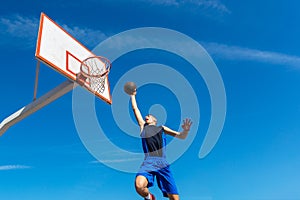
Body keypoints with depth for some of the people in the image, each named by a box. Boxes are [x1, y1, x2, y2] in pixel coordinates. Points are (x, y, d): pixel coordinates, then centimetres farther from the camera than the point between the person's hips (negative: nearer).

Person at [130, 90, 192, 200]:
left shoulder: (162, 128, 25)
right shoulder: (143, 126, 26)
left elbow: (181, 136, 18)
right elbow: (135, 109, 31)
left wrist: (185, 130, -4)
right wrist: (133, 95, 39)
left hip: (162, 163, 0)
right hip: (148, 163, 0)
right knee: (139, 186, -29)